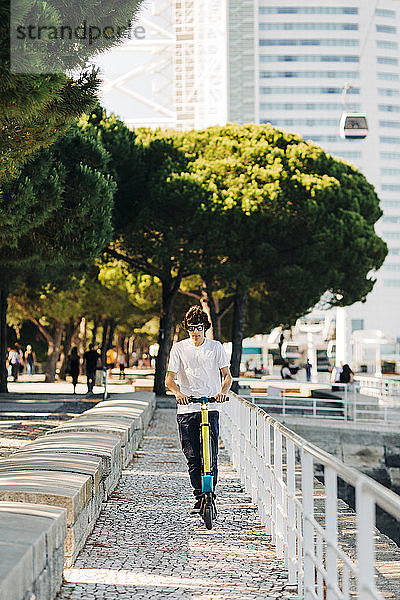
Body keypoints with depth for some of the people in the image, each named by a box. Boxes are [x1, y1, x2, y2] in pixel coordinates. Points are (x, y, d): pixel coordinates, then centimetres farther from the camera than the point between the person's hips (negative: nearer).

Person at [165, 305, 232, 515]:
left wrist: (223, 392, -15)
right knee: (192, 458, 1)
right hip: (187, 409, 1)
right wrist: (177, 392, -20)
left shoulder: (215, 347, 6)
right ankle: (199, 497, 10)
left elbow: (227, 375, 6)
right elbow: (169, 378, 1)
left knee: (210, 456, -8)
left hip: (211, 408, -1)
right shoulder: (179, 348, 6)